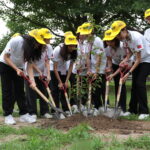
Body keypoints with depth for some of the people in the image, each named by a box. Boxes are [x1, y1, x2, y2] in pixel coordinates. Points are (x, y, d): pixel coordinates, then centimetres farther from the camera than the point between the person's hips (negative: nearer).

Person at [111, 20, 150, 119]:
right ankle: (133, 110, 12)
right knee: (134, 84, 4)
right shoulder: (124, 38, -9)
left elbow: (138, 59, -27)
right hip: (137, 60, 7)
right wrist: (126, 59, -17)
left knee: (140, 83, -17)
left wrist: (129, 73, -29)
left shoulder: (136, 37, -32)